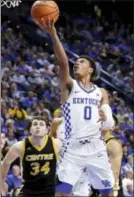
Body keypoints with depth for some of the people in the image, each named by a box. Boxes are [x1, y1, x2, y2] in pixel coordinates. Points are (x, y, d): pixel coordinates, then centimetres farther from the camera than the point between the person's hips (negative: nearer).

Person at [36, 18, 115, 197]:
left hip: (96, 147, 3)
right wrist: (53, 33, -31)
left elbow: (110, 124, 10)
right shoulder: (69, 86, 4)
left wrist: (105, 117, -16)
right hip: (73, 148, -3)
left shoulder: (101, 93, 13)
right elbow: (63, 62, -14)